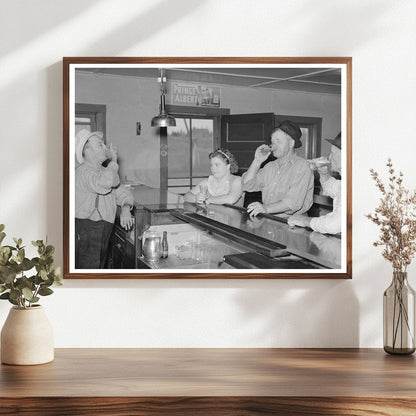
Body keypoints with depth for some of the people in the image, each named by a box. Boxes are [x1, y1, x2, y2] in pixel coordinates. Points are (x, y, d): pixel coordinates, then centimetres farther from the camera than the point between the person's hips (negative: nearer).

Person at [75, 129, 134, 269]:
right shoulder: (83, 171, -13)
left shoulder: (103, 171, 20)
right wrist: (113, 161, -16)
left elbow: (122, 193, 21)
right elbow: (104, 184, -33)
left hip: (103, 233, 9)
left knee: (99, 267, 11)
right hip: (85, 231, -9)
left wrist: (125, 209, -2)